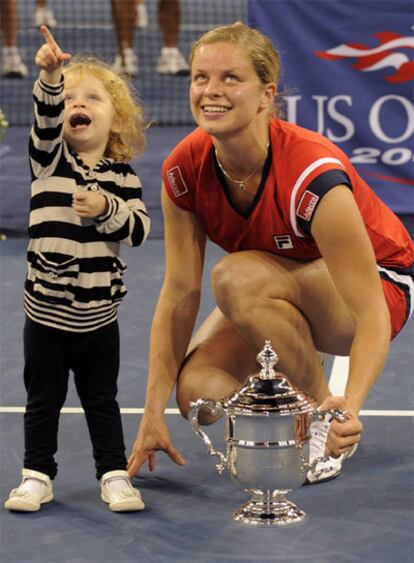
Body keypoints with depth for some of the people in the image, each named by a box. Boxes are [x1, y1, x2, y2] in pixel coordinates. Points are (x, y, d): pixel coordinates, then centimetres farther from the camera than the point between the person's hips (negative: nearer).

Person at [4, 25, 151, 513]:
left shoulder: (122, 176, 0)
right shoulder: (49, 159, -3)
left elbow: (139, 228, -8)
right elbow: (45, 117, -22)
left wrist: (107, 209, -24)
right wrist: (51, 77, -38)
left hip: (99, 315, 1)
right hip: (46, 312, -1)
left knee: (102, 401, 12)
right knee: (43, 400, 10)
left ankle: (114, 475, 21)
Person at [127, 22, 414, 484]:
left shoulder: (312, 175, -34)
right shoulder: (184, 169, -18)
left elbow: (371, 314, -36)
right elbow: (179, 293, -12)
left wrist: (349, 408, -53)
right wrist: (153, 415, -16)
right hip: (276, 294, 5)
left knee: (237, 276, -34)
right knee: (199, 392, -22)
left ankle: (323, 421, -14)